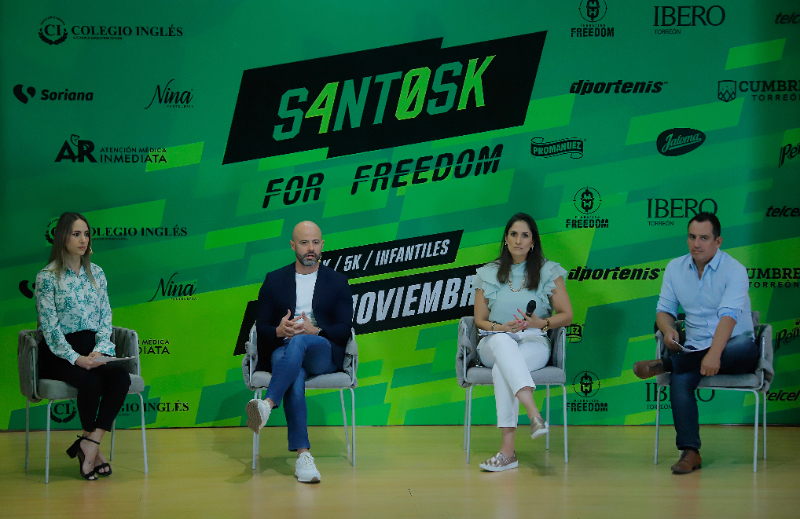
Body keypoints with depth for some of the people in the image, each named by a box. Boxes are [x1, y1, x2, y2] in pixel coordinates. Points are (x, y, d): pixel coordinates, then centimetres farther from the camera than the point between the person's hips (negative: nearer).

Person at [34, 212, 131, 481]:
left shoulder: (96, 273, 13)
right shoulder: (47, 277, -3)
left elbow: (106, 318, 8)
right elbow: (49, 327, -10)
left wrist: (99, 351, -10)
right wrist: (75, 358, -21)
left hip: (92, 349, 5)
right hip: (60, 353, -4)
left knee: (121, 377, -27)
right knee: (91, 383, -32)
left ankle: (89, 444, -24)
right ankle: (93, 448, -9)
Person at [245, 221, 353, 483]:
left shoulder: (337, 281, 14)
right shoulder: (274, 280, 16)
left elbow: (344, 330, 5)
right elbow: (262, 328, 11)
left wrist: (314, 331, -15)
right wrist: (279, 331, -14)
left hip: (324, 354, -1)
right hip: (283, 352, 1)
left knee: (298, 342, -38)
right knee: (295, 377, -36)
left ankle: (267, 404, -51)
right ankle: (302, 455, -45)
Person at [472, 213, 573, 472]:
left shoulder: (548, 272, 8)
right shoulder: (488, 274, 12)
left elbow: (566, 315, 6)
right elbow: (480, 320, 11)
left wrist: (541, 323, -15)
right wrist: (500, 328, -11)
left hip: (534, 342, -1)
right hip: (494, 345, 1)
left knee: (502, 370, -38)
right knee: (503, 342, -40)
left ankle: (508, 449, -47)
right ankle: (534, 413, -58)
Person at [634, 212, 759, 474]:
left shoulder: (734, 270, -9)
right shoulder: (675, 268, 8)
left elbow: (729, 315, -23)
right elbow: (664, 309, 11)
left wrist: (714, 354, -38)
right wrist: (668, 330, -14)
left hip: (732, 348, -3)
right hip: (695, 348, 3)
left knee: (745, 347, -39)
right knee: (679, 380, -30)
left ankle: (664, 364, -29)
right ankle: (690, 451, -27)